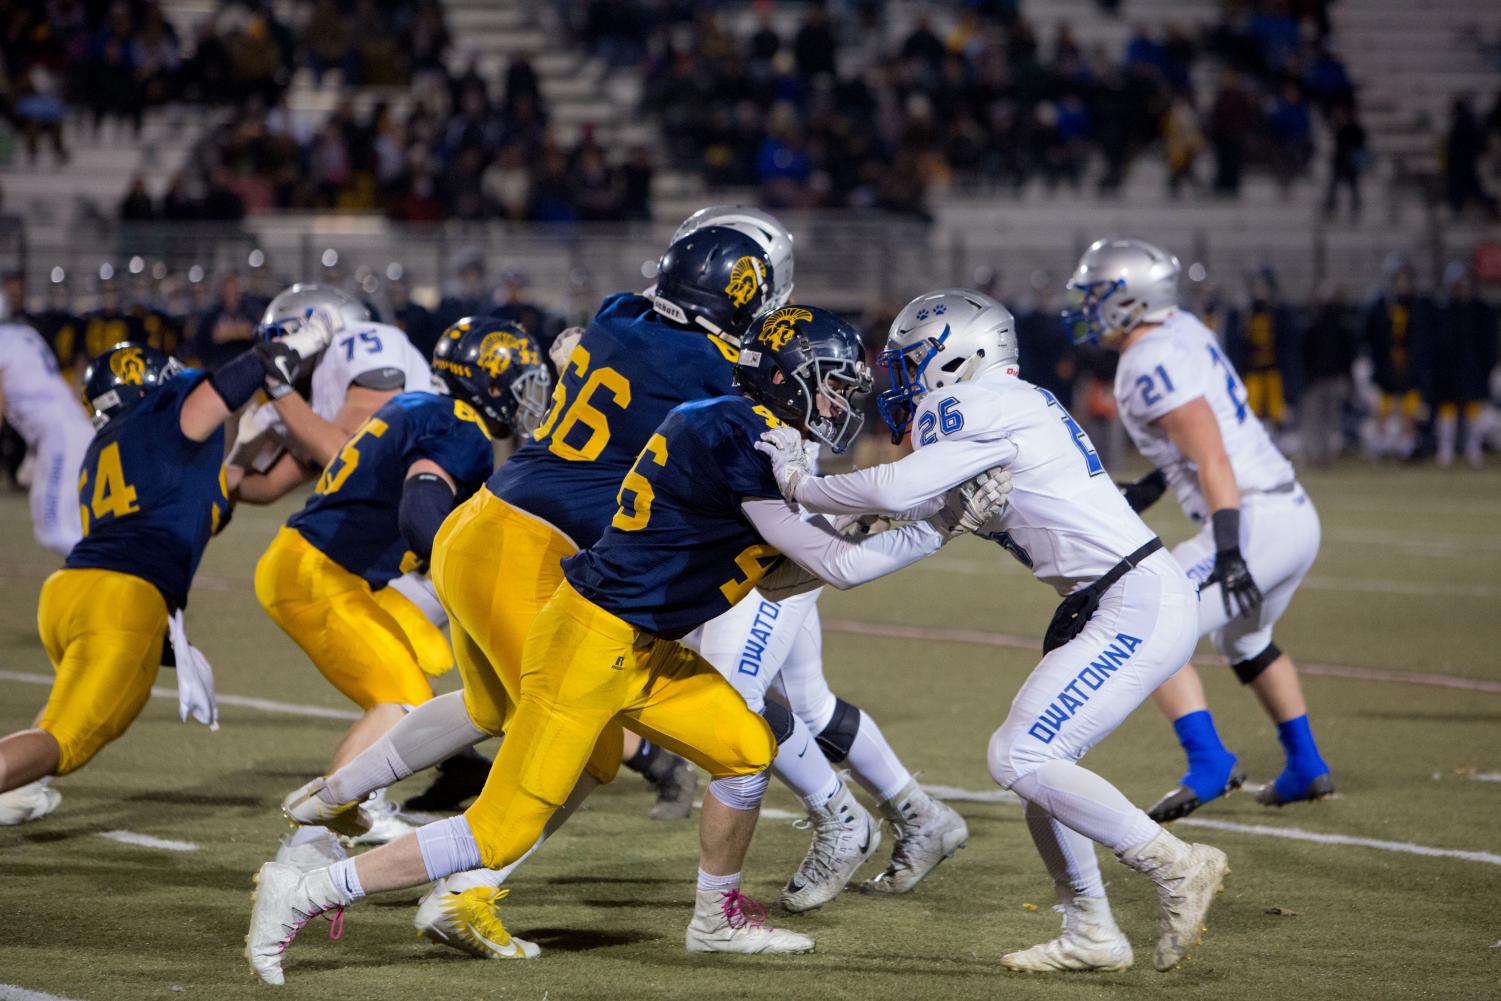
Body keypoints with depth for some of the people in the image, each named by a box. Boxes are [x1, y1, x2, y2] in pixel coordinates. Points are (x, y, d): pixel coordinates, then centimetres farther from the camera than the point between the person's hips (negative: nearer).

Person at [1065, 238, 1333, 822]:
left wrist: (1229, 552, -28)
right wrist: (1149, 489, 24)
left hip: (1256, 524, -10)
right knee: (1243, 639, 32)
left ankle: (1208, 762, -16)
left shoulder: (1152, 366, -16)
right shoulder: (1181, 329, 12)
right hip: (1297, 516, 10)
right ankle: (1306, 767, 37)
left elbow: (1213, 459, -23)